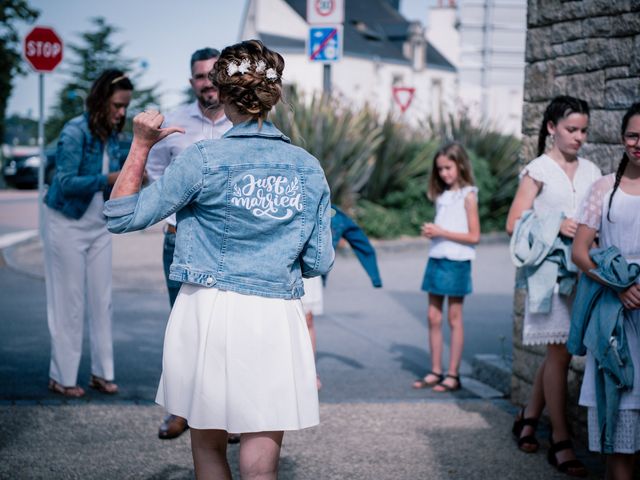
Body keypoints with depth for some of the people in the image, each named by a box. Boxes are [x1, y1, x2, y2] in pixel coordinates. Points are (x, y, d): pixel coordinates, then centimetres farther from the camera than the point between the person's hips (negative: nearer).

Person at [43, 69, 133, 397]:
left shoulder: (111, 135, 3)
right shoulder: (75, 132, -18)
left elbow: (110, 182, 7)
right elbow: (66, 182, -24)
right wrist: (109, 179, -32)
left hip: (99, 227, 6)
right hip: (67, 226, -6)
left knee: (102, 301, 6)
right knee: (69, 302, -1)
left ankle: (101, 373, 13)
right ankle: (62, 377, 8)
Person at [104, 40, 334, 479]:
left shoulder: (203, 159, -5)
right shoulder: (309, 168, 5)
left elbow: (122, 216, -1)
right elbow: (319, 263, 8)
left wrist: (141, 145, 7)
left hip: (211, 310, -1)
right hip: (277, 320, 2)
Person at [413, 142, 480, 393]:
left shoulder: (468, 196, -7)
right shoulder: (442, 196, 13)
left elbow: (474, 236, -12)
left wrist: (441, 232, -16)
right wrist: (430, 231, -4)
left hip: (456, 262, -6)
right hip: (436, 259, 6)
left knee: (454, 319, 0)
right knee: (433, 317, 6)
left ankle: (453, 375, 5)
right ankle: (436, 372, 13)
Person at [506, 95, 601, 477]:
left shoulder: (591, 171, 13)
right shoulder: (539, 170, -1)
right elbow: (514, 224, -4)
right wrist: (556, 227, -16)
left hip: (583, 270, 5)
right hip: (551, 269, -5)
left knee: (559, 352, 9)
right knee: (560, 353, -6)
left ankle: (529, 417, 26)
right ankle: (561, 441, 0)